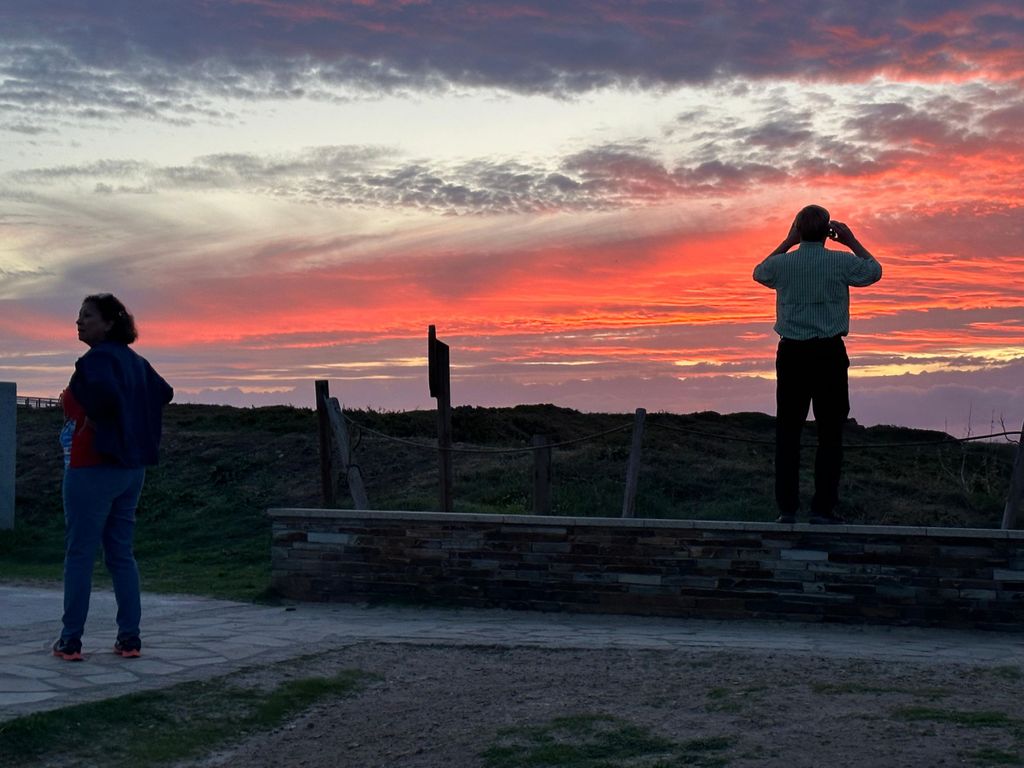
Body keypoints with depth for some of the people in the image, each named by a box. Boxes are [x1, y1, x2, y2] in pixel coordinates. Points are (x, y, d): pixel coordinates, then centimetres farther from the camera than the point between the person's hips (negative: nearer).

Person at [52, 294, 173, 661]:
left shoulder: (96, 359, -14)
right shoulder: (134, 361, 11)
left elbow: (105, 393, -33)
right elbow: (164, 393, 22)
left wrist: (93, 421, -15)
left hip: (93, 468, -8)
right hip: (131, 467, 8)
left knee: (79, 554, -1)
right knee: (121, 552, 11)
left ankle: (70, 641, 3)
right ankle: (129, 638, 11)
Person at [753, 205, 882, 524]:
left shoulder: (782, 263, 1)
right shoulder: (842, 262, -3)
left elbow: (759, 272, 26)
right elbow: (874, 271, 18)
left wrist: (787, 243, 29)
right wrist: (852, 241, 23)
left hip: (791, 354, 2)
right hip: (829, 353, -2)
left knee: (787, 431, 5)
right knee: (830, 432, 2)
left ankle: (787, 507, 3)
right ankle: (823, 508, -2)